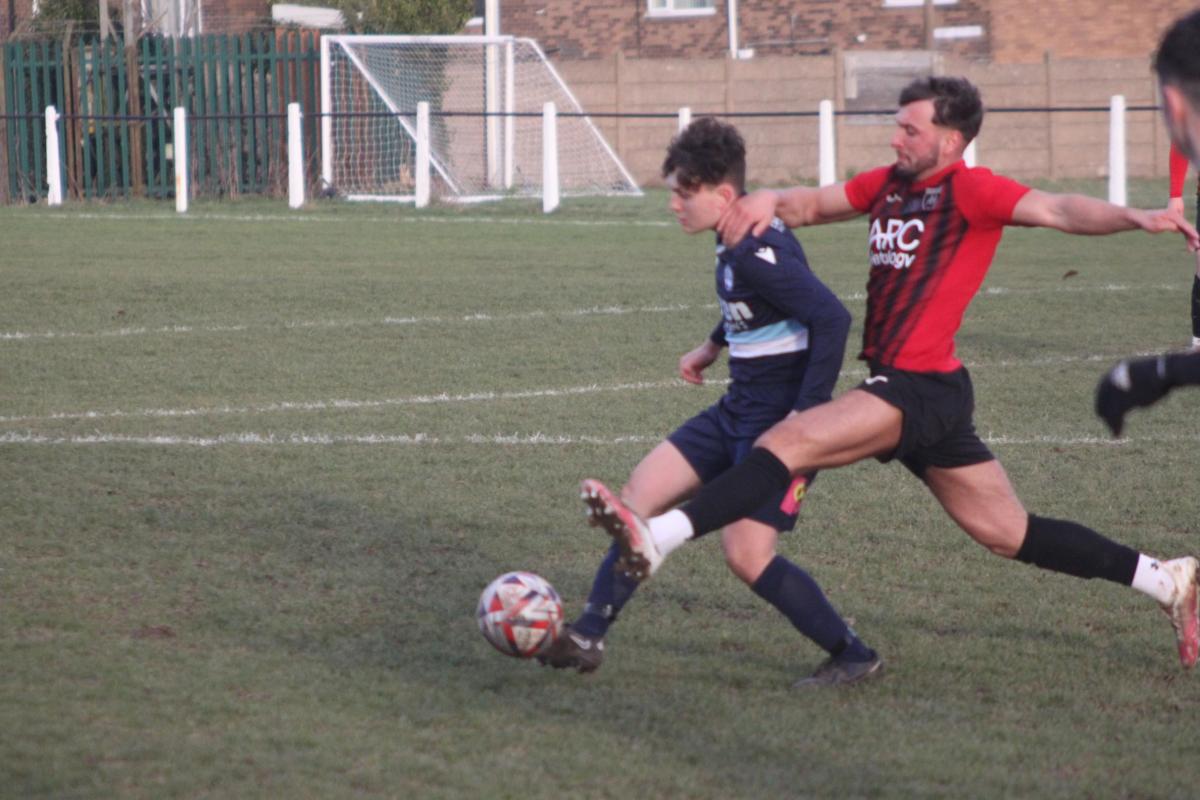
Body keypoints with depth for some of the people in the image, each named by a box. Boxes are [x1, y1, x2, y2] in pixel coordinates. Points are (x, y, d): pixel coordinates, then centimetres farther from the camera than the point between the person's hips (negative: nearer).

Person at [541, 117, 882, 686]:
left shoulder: (758, 252, -24)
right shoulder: (738, 243, 6)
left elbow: (831, 318, -30)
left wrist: (806, 416, -29)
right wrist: (714, 346, 31)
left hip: (779, 423, -10)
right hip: (738, 412, 10)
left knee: (747, 556, -12)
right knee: (642, 493, 4)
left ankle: (853, 655, 6)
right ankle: (588, 637, 6)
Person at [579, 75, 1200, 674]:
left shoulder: (972, 190, -9)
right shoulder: (888, 184, 15)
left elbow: (1059, 210, -21)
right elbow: (816, 204, 23)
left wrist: (1136, 218, -39)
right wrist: (771, 201, 0)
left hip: (922, 389, -9)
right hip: (902, 385, 9)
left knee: (786, 444, -19)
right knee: (1010, 534, 15)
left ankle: (656, 539, -27)